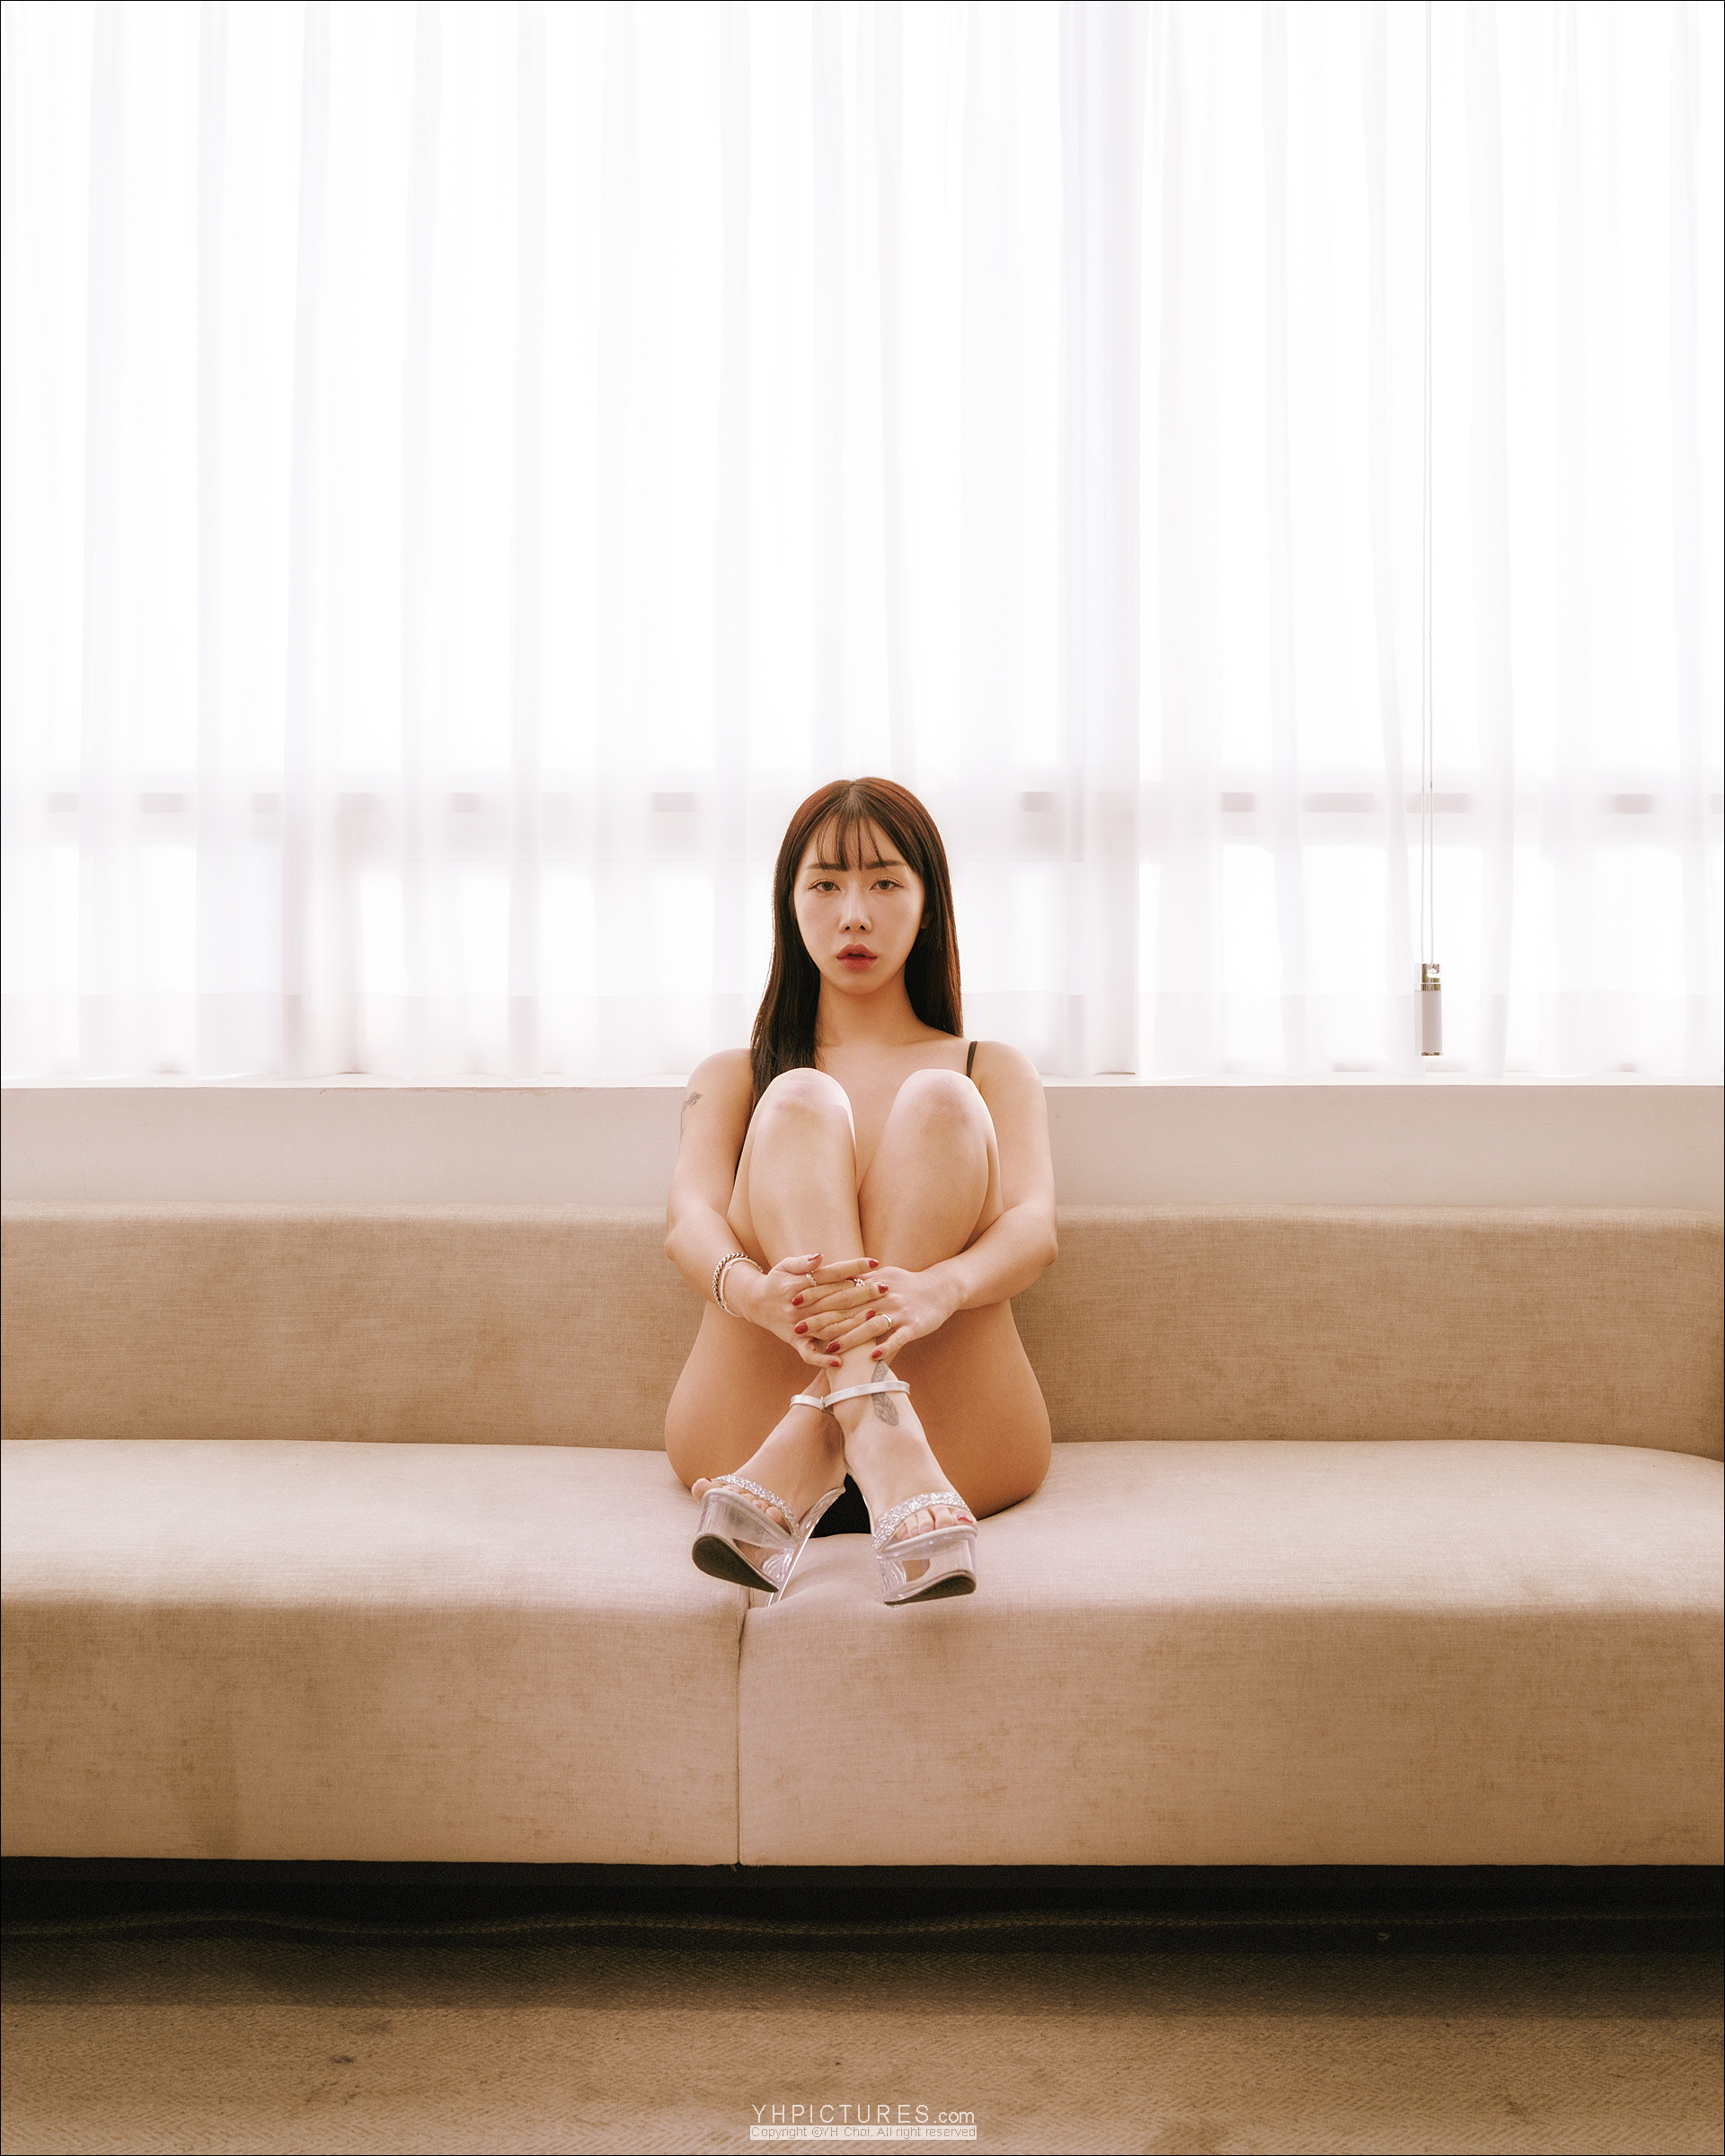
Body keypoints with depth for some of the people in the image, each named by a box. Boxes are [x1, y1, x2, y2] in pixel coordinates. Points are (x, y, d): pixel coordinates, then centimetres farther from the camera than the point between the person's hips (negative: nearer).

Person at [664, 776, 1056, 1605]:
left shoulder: (992, 1069, 22)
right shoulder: (732, 1076, 23)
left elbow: (1035, 1227, 0)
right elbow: (688, 1220, 1)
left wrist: (938, 1287, -26)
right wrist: (750, 1289, -26)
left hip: (961, 1442, 0)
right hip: (736, 1436, 1)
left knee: (937, 1103, -18)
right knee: (801, 1100, -17)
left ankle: (791, 1474, -36)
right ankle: (884, 1445, -42)